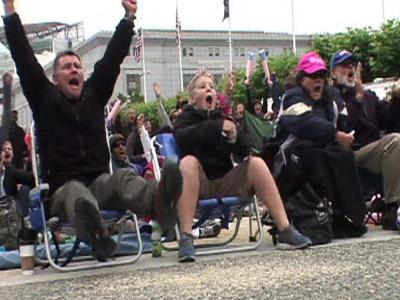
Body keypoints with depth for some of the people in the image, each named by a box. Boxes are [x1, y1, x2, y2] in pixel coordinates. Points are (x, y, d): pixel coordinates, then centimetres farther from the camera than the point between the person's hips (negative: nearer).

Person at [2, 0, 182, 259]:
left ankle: (156, 201, -68)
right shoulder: (45, 99, 9)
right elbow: (23, 57, 3)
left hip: (100, 181, 2)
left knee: (124, 177, -32)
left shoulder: (94, 94, 17)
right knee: (76, 193, -38)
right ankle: (98, 233, -74)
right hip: (62, 189, -2)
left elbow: (113, 57, 14)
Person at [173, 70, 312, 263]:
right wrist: (216, 127, -25)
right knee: (189, 161, -32)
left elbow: (244, 151, 6)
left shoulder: (222, 119, 18)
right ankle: (185, 238, -41)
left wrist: (234, 137, -16)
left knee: (256, 163, -18)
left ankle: (285, 231, -24)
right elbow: (182, 139, -17)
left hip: (225, 183, 4)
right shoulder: (186, 118, 8)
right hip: (199, 185, -3)